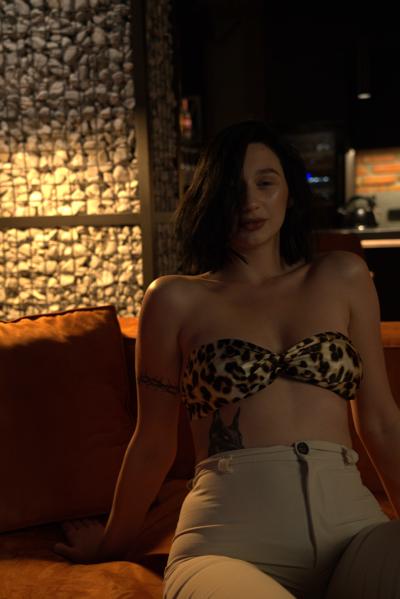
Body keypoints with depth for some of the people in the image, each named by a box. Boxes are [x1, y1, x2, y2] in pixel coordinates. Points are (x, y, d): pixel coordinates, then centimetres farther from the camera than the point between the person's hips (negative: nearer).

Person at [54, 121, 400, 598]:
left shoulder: (342, 277, 12)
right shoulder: (176, 299, 6)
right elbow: (154, 440, 15)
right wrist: (113, 542, 23)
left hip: (351, 526, 3)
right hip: (233, 537, -3)